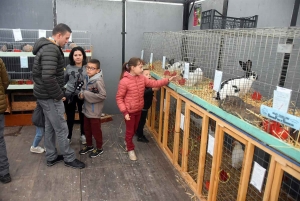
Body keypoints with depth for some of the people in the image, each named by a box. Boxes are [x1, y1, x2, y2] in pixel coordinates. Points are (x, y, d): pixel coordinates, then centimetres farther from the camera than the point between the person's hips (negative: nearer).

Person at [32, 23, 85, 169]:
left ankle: (51, 157, 30)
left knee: (50, 127, 17)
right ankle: (69, 159, 15)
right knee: (61, 128, 1)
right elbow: (48, 78, -32)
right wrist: (59, 95, -18)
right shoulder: (51, 49, -21)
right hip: (50, 96, -11)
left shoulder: (46, 46, 13)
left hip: (44, 95, 11)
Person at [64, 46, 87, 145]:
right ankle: (68, 137, 27)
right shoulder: (69, 67, -1)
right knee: (70, 117, 11)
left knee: (83, 116, 14)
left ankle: (83, 135, 33)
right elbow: (64, 80, 10)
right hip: (70, 95, 1)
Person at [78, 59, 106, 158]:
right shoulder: (87, 79, 3)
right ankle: (89, 145, 41)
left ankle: (99, 148, 27)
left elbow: (103, 96, -28)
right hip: (87, 109, 8)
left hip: (95, 112, -8)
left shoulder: (98, 81, -22)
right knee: (87, 129, 21)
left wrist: (86, 94, -23)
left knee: (96, 131, 8)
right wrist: (81, 93, -6)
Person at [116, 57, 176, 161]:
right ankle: (130, 149, 31)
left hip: (139, 109, 7)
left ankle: (127, 141, 50)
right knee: (130, 130, 10)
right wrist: (124, 111, -21)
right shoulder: (124, 81, -23)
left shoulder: (142, 78, -2)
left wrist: (167, 80, -10)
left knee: (134, 129, 23)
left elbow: (154, 83, -1)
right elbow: (119, 98, -17)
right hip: (129, 111, -7)